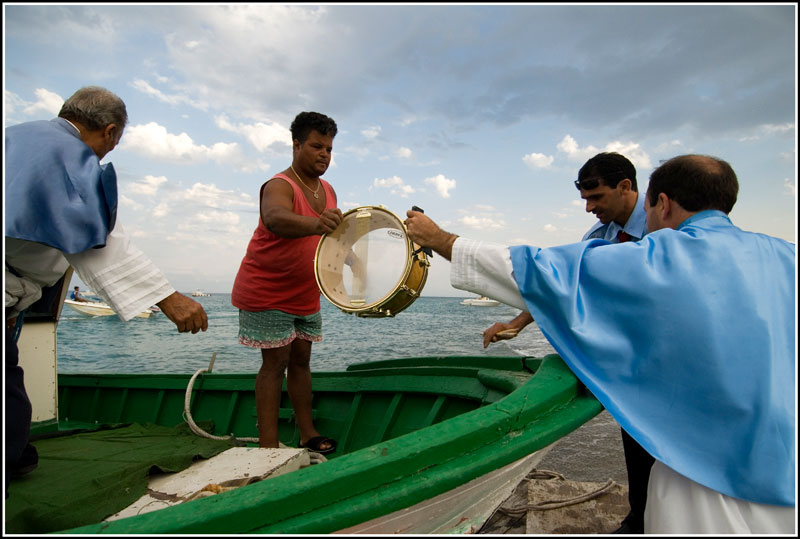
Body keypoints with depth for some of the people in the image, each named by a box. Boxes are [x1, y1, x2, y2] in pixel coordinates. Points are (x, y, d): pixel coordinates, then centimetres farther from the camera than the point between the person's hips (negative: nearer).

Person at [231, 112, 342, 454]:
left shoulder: (328, 191, 5)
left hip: (306, 294, 7)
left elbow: (334, 233, 20)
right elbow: (276, 219, -44)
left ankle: (308, 434, 21)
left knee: (301, 359, 11)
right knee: (275, 362, -6)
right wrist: (316, 225, -63)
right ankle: (268, 446, 3)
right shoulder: (279, 187, -20)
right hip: (267, 292, -7)